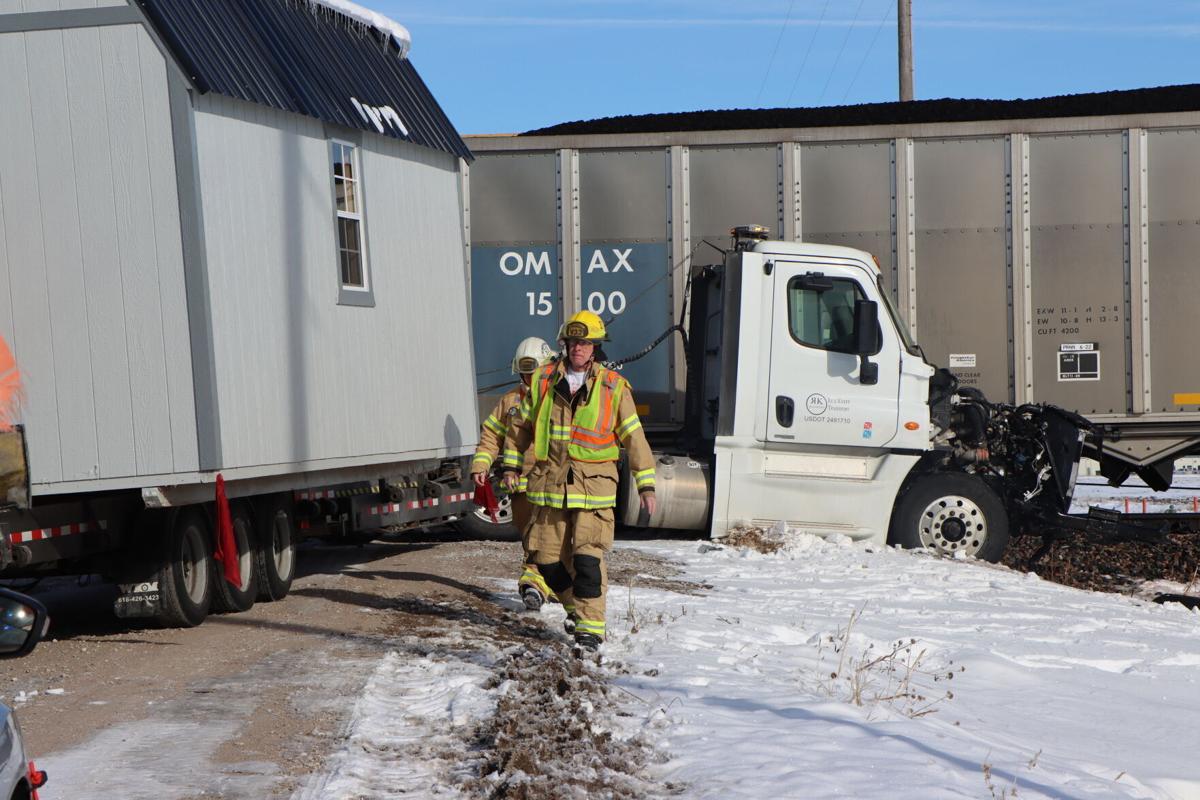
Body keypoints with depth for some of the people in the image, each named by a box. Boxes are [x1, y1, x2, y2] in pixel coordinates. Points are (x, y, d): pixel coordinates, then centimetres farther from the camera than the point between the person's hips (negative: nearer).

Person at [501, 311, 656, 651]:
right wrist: (511, 464, 18)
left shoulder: (613, 387, 1)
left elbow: (633, 436, 5)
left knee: (587, 557, -13)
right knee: (548, 559, 6)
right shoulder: (543, 380, 7)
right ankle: (577, 608, 29)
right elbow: (521, 423, 19)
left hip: (594, 484, -3)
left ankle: (590, 626, -7)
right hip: (549, 482, 3)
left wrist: (646, 484, 3)